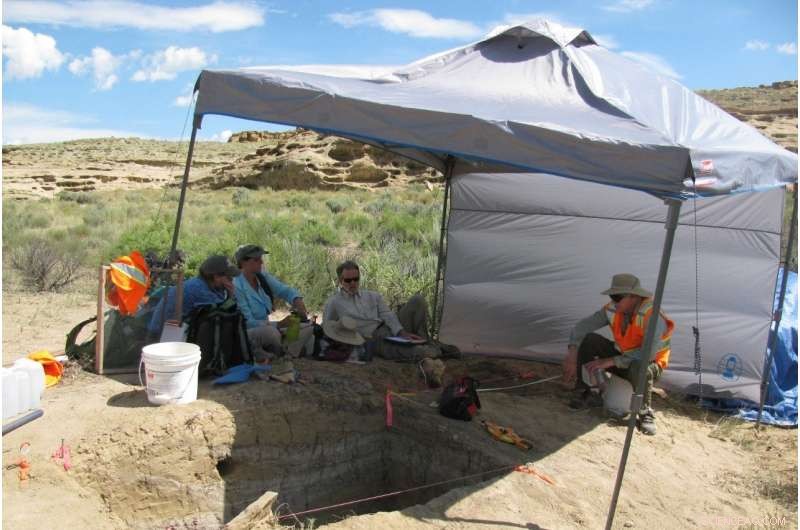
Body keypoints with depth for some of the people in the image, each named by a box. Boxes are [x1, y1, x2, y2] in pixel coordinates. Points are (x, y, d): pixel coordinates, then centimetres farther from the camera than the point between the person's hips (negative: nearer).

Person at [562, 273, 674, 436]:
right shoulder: (612, 310, -12)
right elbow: (582, 327, -15)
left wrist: (610, 361, -36)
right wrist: (572, 354, -30)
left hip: (650, 364, -5)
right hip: (621, 357, 5)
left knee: (639, 367, -42)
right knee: (588, 339, -17)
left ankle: (646, 414, -16)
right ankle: (583, 393, -8)